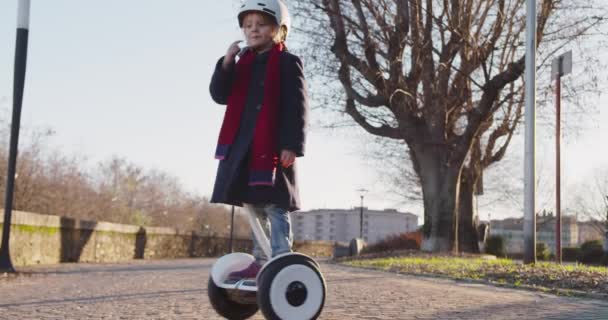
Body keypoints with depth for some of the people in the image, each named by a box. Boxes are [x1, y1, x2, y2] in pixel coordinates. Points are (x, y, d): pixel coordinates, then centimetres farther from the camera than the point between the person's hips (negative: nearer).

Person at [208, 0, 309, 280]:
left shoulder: (287, 62, -2)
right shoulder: (244, 63, 16)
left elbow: (297, 107, -9)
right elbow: (219, 95, 6)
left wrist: (292, 144, -18)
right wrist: (227, 63, -8)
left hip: (274, 146, -7)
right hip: (243, 145, 7)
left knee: (275, 206, -8)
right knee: (254, 206, 11)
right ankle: (260, 261, 19)